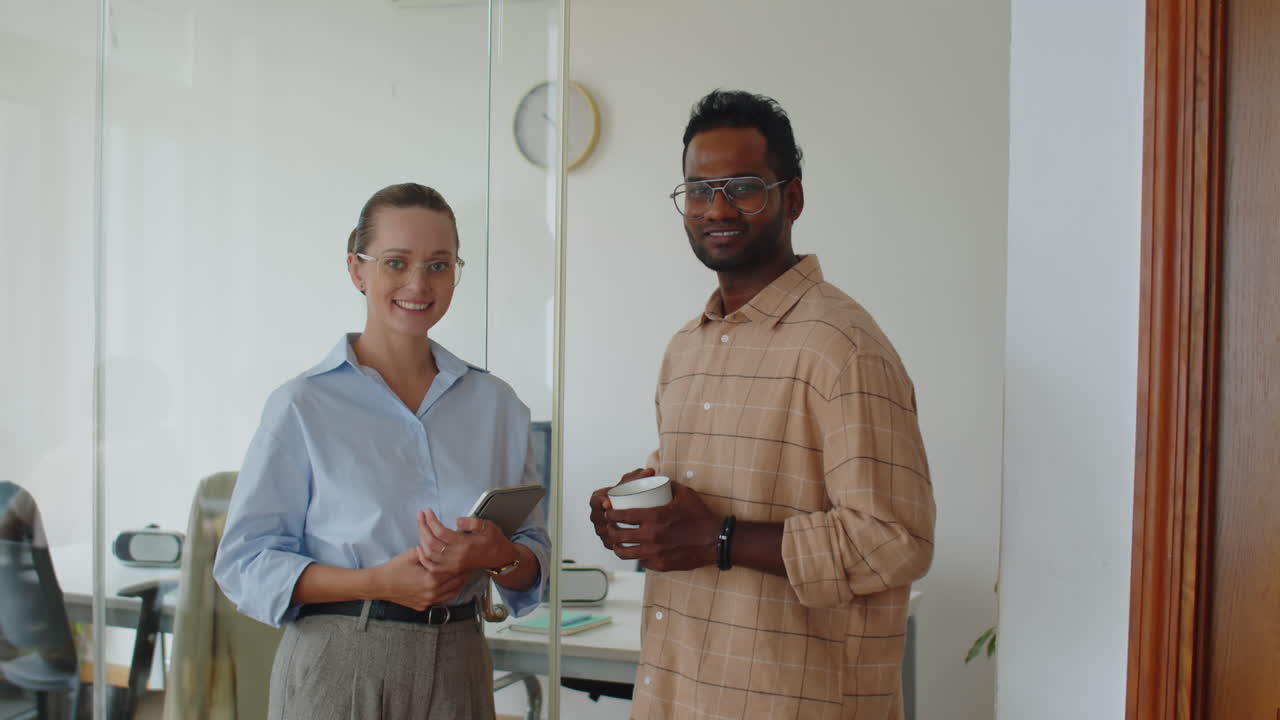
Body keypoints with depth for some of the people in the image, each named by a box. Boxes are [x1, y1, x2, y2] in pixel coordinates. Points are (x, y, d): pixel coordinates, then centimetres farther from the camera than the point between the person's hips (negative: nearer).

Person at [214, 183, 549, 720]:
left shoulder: (496, 403, 4)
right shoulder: (303, 405, -6)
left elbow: (534, 560, 7)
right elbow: (244, 563, -7)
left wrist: (497, 555, -15)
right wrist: (379, 582, -19)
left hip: (456, 670, 3)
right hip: (339, 670, -3)